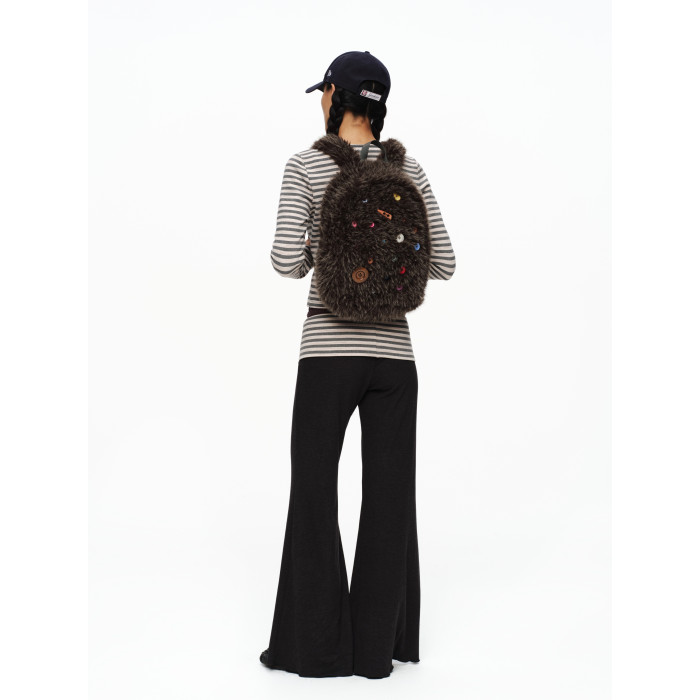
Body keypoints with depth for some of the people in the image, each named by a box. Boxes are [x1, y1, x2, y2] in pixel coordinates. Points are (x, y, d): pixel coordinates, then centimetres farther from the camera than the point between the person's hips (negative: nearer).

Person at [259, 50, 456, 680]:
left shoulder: (305, 166, -5)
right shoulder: (409, 168, 5)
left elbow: (288, 262, -12)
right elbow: (443, 263, 4)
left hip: (328, 350, -3)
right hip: (393, 350, 3)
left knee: (314, 493, 8)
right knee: (389, 497, 10)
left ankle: (314, 645, 16)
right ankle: (379, 645, 18)